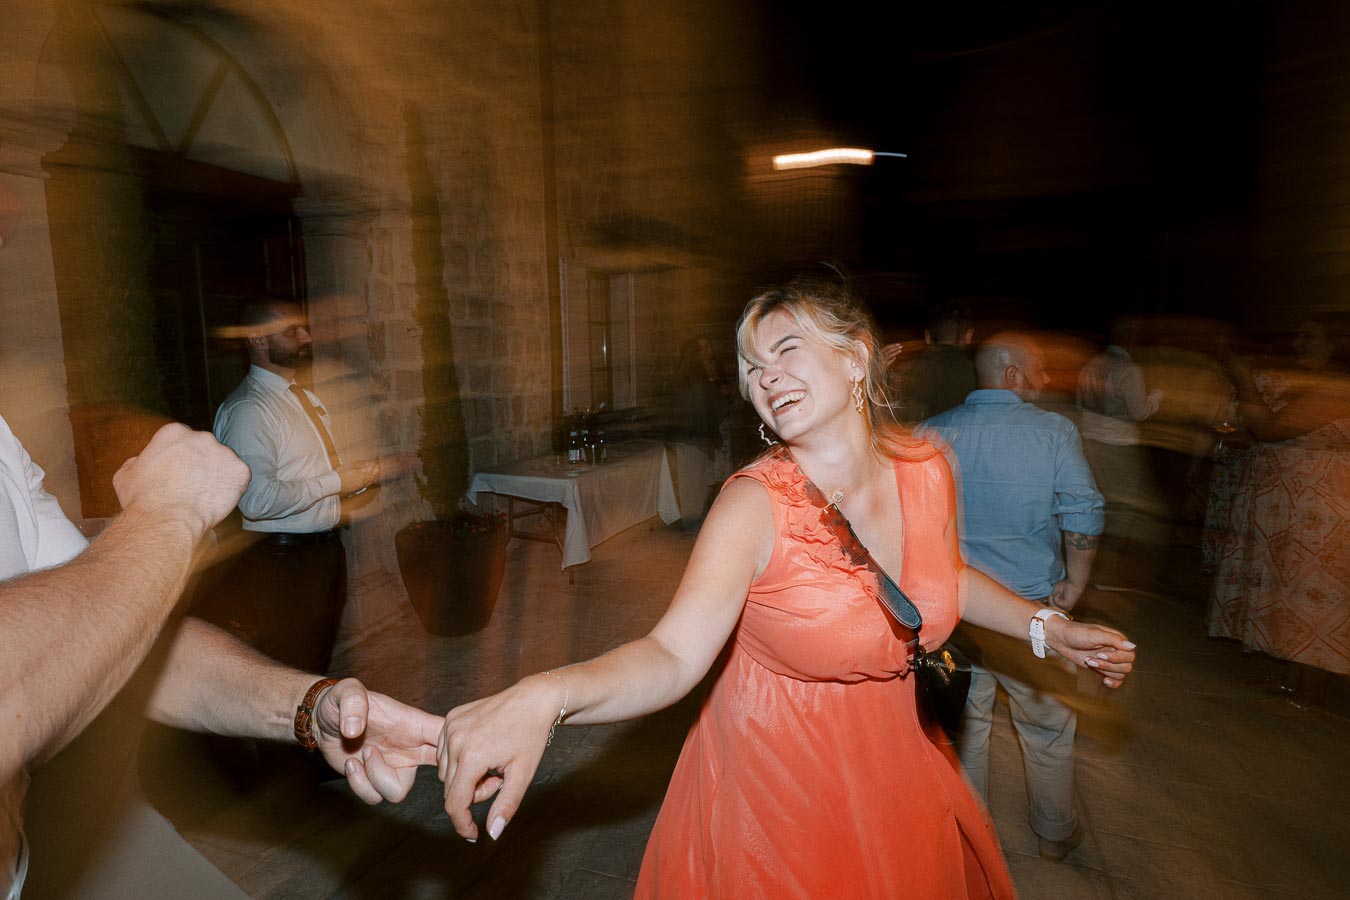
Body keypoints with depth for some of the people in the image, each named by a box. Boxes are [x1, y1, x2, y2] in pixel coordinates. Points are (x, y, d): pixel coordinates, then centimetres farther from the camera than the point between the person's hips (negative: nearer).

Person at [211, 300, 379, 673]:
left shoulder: (307, 398, 14)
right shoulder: (248, 410, -17)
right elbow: (258, 499, -29)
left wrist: (355, 475, 3)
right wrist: (335, 482, -20)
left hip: (327, 552, 9)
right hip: (283, 562, -9)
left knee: (319, 663, 20)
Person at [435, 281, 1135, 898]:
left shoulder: (926, 471, -10)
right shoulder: (756, 505, -25)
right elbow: (673, 654, -35)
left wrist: (1048, 628, 8)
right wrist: (542, 697, -51)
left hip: (887, 763, 5)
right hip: (775, 783, -4)